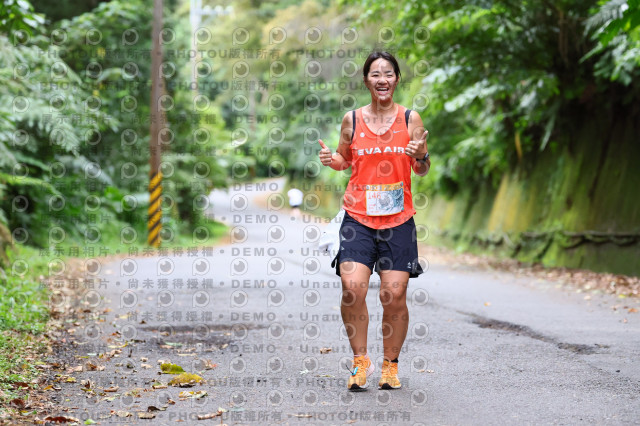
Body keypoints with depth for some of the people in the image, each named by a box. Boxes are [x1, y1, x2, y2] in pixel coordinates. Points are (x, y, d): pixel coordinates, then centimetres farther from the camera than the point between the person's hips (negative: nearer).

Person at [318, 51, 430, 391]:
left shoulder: (410, 119, 4)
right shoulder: (352, 120, 6)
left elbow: (421, 171, 9)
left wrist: (421, 156, -13)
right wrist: (330, 159, -3)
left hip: (398, 219, 0)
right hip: (358, 217, 0)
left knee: (394, 294, -5)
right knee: (352, 287, -15)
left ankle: (390, 364, 15)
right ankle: (360, 360, 3)